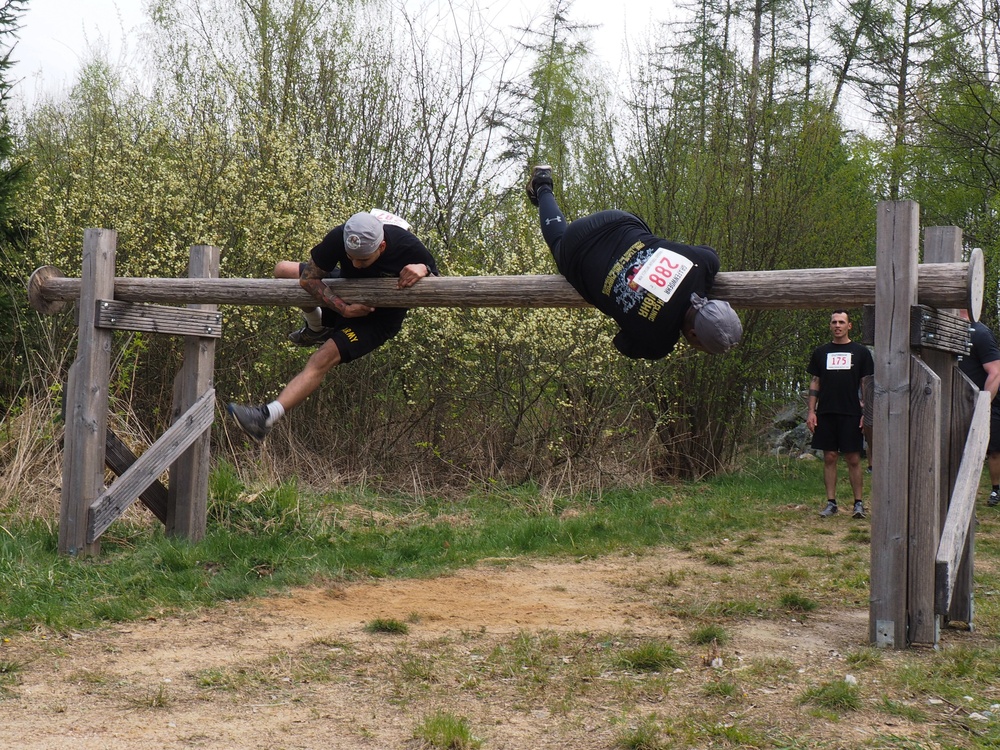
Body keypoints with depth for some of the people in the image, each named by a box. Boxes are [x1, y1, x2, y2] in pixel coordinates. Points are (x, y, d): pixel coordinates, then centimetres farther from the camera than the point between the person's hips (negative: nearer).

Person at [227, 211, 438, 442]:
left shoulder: (408, 247, -34)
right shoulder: (339, 238, -30)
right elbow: (308, 278, -19)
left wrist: (423, 269, -42)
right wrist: (344, 308, -31)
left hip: (379, 318, -5)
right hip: (347, 296, 5)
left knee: (324, 359, -23)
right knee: (282, 269, 0)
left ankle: (265, 418, -24)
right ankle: (317, 327, 22)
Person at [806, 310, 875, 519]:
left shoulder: (860, 352, 5)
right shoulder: (821, 352, 12)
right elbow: (815, 382, 13)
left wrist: (866, 412, -4)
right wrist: (811, 411, 5)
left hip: (851, 414, -2)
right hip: (826, 413, 2)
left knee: (853, 459, -2)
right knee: (829, 457, 4)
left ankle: (858, 503, 5)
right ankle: (831, 503, 9)